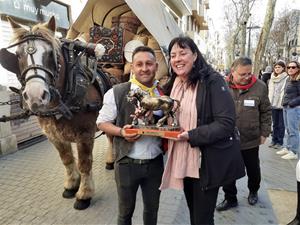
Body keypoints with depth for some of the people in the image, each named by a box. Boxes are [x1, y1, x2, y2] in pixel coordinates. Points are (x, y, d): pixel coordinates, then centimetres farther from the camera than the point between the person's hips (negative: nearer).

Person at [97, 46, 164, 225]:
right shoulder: (117, 92, -10)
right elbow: (102, 122, -4)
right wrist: (121, 132, -22)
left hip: (155, 163, 3)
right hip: (127, 163, -2)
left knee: (152, 209, 23)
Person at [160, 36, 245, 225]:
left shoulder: (212, 81, -14)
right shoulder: (174, 84, 7)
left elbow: (226, 123, -20)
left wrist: (192, 136, -25)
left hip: (207, 162, -6)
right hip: (183, 160, 7)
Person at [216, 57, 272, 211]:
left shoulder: (259, 87, -8)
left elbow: (266, 112, 2)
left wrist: (264, 133, 2)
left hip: (251, 140, 1)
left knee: (253, 170, 21)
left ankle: (253, 191, 50)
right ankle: (230, 198, 34)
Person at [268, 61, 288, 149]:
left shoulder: (286, 78, -7)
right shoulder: (272, 78, 11)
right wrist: (269, 102, 10)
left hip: (282, 105, -5)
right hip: (273, 104, 5)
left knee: (281, 125, 5)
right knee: (275, 124, 14)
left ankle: (280, 142, 14)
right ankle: (274, 140, 24)